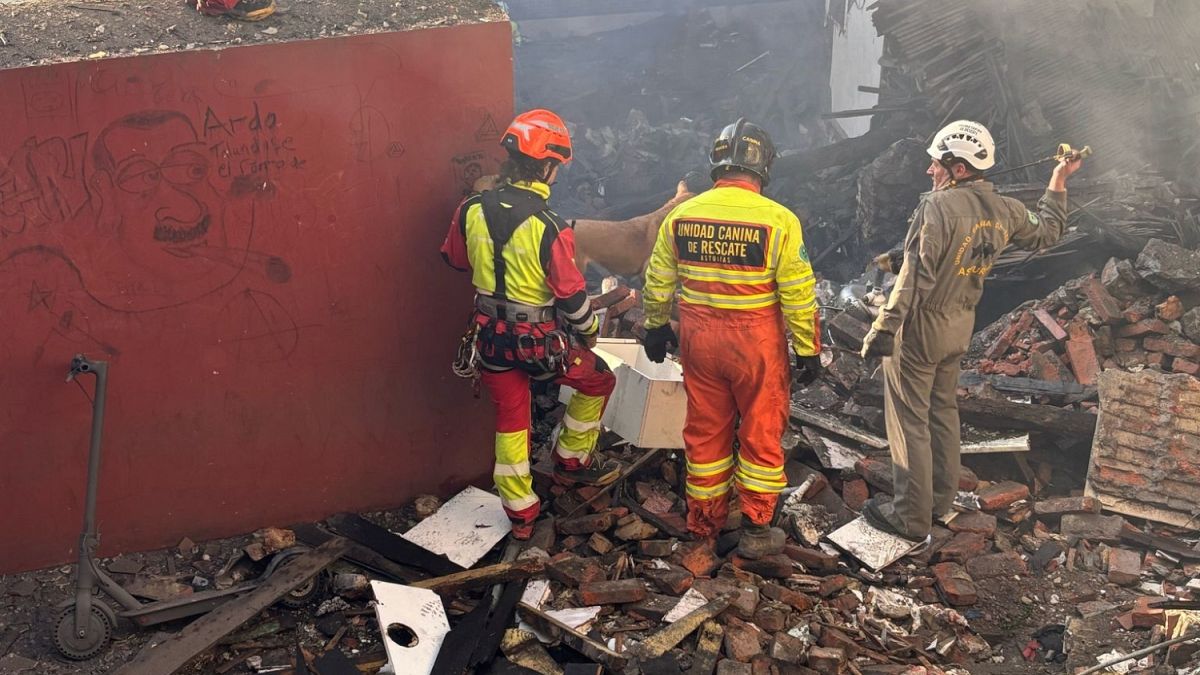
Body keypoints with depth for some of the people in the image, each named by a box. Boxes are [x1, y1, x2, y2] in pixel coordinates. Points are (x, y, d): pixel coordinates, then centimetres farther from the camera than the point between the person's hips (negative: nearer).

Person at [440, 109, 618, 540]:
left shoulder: (472, 210, -9)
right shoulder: (547, 227, -25)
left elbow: (455, 259, 9)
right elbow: (571, 294, -17)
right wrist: (589, 330, 2)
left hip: (491, 336, 5)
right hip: (539, 340, -5)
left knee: (510, 420, 19)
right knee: (598, 382, 22)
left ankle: (520, 514, 27)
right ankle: (572, 461, 33)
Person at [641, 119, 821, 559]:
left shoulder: (681, 215, -2)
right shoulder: (778, 220, -14)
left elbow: (658, 281, 7)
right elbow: (799, 294, -12)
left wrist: (656, 326, 22)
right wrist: (807, 349, -2)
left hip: (699, 340, 4)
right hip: (756, 342, -4)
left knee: (705, 428, 17)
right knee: (761, 432, 10)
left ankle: (704, 519, 29)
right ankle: (756, 529, 16)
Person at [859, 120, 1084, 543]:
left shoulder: (939, 206, -23)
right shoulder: (1004, 211, 0)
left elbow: (916, 275, -26)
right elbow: (1046, 232, 19)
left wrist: (883, 329, -21)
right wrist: (1059, 180, 29)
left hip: (920, 324, -8)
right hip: (961, 324, 8)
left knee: (909, 420, 2)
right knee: (943, 410, 22)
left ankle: (911, 517, 8)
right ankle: (941, 499, 33)